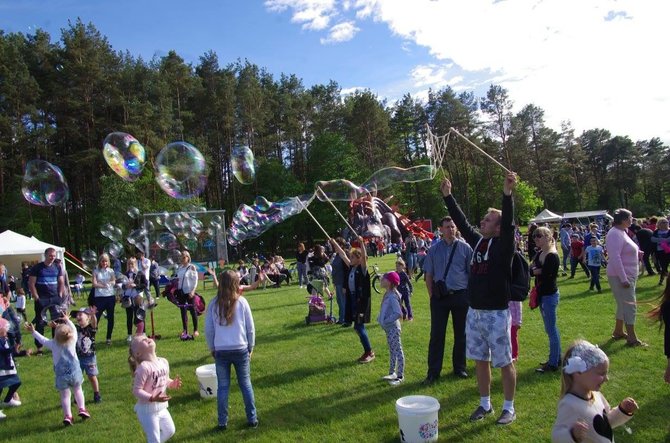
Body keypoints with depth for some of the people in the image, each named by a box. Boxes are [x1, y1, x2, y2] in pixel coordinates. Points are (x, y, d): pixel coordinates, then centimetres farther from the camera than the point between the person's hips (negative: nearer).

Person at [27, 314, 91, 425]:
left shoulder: (53, 344, -6)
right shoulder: (73, 341, -5)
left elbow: (42, 339, 9)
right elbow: (74, 329, 12)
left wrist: (33, 332, 22)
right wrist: (67, 320, 26)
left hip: (61, 375, 0)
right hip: (74, 371, 0)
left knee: (65, 395, 8)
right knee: (78, 390, 21)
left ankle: (67, 416, -1)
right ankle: (82, 409, 11)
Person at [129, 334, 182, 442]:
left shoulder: (163, 362, -1)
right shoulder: (143, 367, -25)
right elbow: (136, 391, -24)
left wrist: (173, 384, -6)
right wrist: (152, 398, -33)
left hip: (161, 407, 8)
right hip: (147, 410, -7)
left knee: (170, 431, 22)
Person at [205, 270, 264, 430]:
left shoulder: (214, 304, -4)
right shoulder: (241, 302, -6)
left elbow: (208, 330, 2)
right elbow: (250, 327, -1)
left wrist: (212, 349, 15)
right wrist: (251, 347, 12)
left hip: (221, 351, 1)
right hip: (241, 350, 0)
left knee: (222, 387, 10)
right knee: (246, 384, 12)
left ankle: (223, 422, 16)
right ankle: (252, 419, 19)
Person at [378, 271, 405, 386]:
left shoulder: (392, 296, -22)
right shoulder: (387, 294, 7)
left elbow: (398, 313, -30)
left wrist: (386, 321, -24)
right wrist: (380, 319, 7)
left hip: (393, 328, -10)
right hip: (389, 327, 10)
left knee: (397, 351, -1)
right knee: (392, 351, 18)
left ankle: (400, 376, 6)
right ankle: (392, 373, 30)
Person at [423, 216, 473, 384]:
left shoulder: (465, 248, -1)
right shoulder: (434, 250, 3)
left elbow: (472, 273, 2)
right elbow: (429, 275, 7)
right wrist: (432, 295, 2)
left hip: (461, 295, 0)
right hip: (440, 296, 0)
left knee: (461, 333, 12)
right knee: (436, 334, 1)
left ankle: (459, 368, 29)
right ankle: (433, 372, 10)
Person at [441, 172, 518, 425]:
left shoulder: (503, 244, -9)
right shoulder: (477, 241, 7)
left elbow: (508, 223, -26)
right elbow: (461, 221, 12)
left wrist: (507, 194, -39)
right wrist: (448, 196, 12)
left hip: (496, 314, -6)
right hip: (474, 312, 7)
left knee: (505, 363, 6)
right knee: (480, 361, 15)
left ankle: (509, 408, 21)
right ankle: (485, 404, 30)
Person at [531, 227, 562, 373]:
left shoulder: (553, 256, -18)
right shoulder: (539, 254, 8)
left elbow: (546, 274, -21)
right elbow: (531, 270, 3)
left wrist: (535, 270, -4)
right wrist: (537, 270, -17)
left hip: (550, 295, -9)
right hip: (542, 295, 9)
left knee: (551, 329, -1)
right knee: (551, 328, 17)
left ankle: (553, 364, 7)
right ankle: (557, 358, 30)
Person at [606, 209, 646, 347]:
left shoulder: (621, 232, 13)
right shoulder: (615, 234, -19)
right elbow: (615, 257, -26)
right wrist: (623, 279, -27)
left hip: (628, 276, 10)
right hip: (621, 276, -10)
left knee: (624, 304, 17)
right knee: (630, 305, -7)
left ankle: (618, 332, 27)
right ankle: (632, 338, -1)